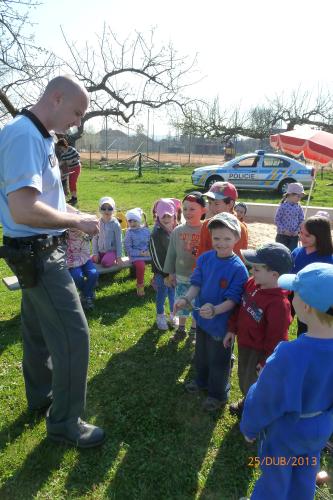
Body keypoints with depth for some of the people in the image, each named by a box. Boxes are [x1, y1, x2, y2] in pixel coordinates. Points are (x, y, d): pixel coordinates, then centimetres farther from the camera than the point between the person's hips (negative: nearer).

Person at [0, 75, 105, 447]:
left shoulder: (39, 136, 10)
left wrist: (75, 215, 7)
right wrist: (78, 221, -18)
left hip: (41, 251, 10)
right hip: (37, 253, -10)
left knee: (38, 327, 22)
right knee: (73, 336, -3)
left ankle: (41, 395, 43)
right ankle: (65, 423, 16)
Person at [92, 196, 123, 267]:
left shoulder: (115, 224, -11)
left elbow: (118, 241, -8)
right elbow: (95, 239, 3)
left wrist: (118, 256, -9)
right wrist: (95, 253, -2)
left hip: (111, 251, -4)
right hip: (100, 251, 4)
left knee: (105, 263, -27)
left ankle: (112, 260, 3)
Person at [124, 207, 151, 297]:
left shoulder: (146, 230, 7)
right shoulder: (129, 233, -4)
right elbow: (128, 249, -8)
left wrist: (149, 251, -6)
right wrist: (140, 253, -17)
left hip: (148, 254, 5)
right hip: (136, 256, -4)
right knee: (141, 266, -33)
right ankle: (140, 285, -8)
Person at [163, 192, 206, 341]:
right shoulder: (177, 231, -3)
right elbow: (171, 253, 4)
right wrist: (170, 273, 6)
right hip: (181, 276, 3)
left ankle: (194, 330, 36)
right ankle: (181, 328, 37)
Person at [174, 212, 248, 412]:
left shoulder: (238, 268, -24)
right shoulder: (205, 258, -8)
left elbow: (233, 299, -24)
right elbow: (196, 283, -5)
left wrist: (215, 310, -41)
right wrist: (186, 299, -23)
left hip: (221, 324, -6)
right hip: (202, 319, 6)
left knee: (218, 361, 16)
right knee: (201, 354, 29)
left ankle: (219, 394, 42)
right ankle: (202, 380, 56)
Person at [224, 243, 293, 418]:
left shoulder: (278, 304, -34)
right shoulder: (252, 283, -11)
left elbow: (276, 338, -24)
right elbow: (240, 306, 5)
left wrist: (266, 364, -16)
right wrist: (232, 329, 8)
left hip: (260, 351, -8)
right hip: (244, 343, 8)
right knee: (243, 379, 28)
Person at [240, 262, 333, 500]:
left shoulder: (290, 356, -40)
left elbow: (264, 400, -24)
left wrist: (249, 427, -4)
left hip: (285, 432, -5)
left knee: (275, 481, 23)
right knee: (305, 478, 30)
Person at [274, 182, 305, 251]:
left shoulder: (298, 207, 0)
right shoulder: (283, 206, -13)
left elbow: (301, 220, 7)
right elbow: (277, 220, -10)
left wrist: (298, 230, -7)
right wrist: (284, 230, -16)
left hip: (294, 236, 4)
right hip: (282, 235, -4)